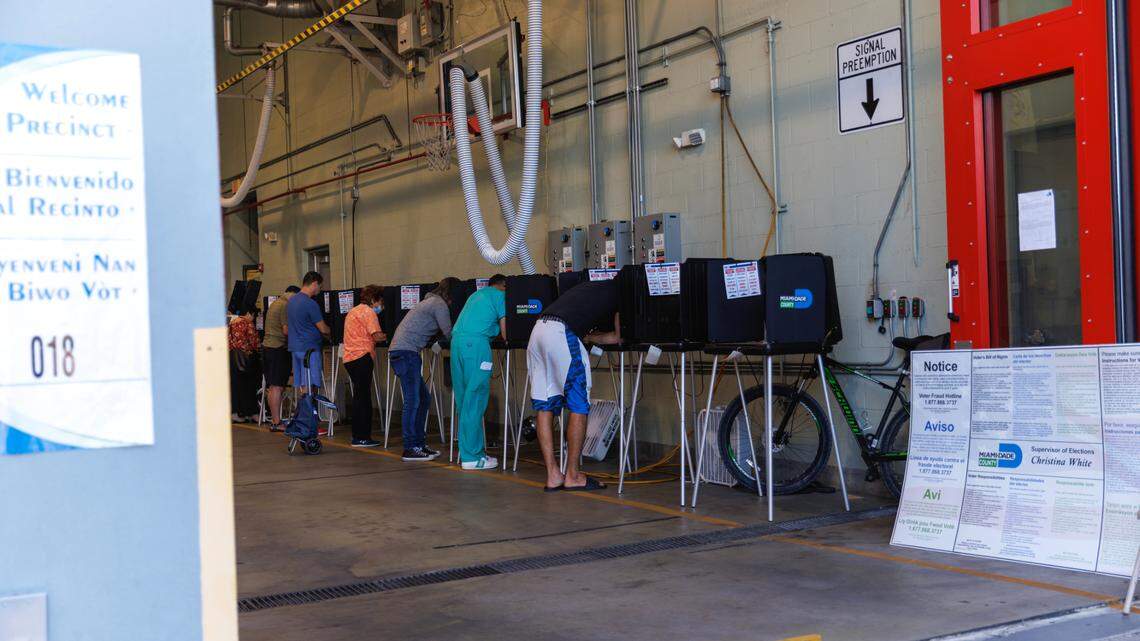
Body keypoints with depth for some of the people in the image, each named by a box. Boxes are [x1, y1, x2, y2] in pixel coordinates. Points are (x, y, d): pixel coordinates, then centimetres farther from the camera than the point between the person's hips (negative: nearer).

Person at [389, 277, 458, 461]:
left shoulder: (431, 301, 23)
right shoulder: (439, 305, -8)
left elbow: (443, 333, 25)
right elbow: (449, 334, -7)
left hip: (399, 351, 10)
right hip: (406, 352, -10)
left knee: (423, 398, 13)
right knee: (413, 401, -9)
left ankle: (419, 443, 17)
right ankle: (410, 449, -6)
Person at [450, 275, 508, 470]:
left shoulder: (476, 294, 30)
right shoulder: (500, 295, 7)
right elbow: (504, 330, 4)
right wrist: (507, 340, 24)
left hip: (456, 340, 8)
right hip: (476, 343, -8)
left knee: (463, 400, 10)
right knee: (475, 399, -6)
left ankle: (467, 451, 13)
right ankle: (471, 457, -6)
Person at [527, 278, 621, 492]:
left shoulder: (595, 288, 35)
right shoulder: (617, 290, 12)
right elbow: (619, 338, 15)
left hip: (538, 329, 8)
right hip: (561, 332, -8)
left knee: (544, 406, 8)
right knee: (579, 406, 1)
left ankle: (553, 475, 11)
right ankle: (572, 476, 4)